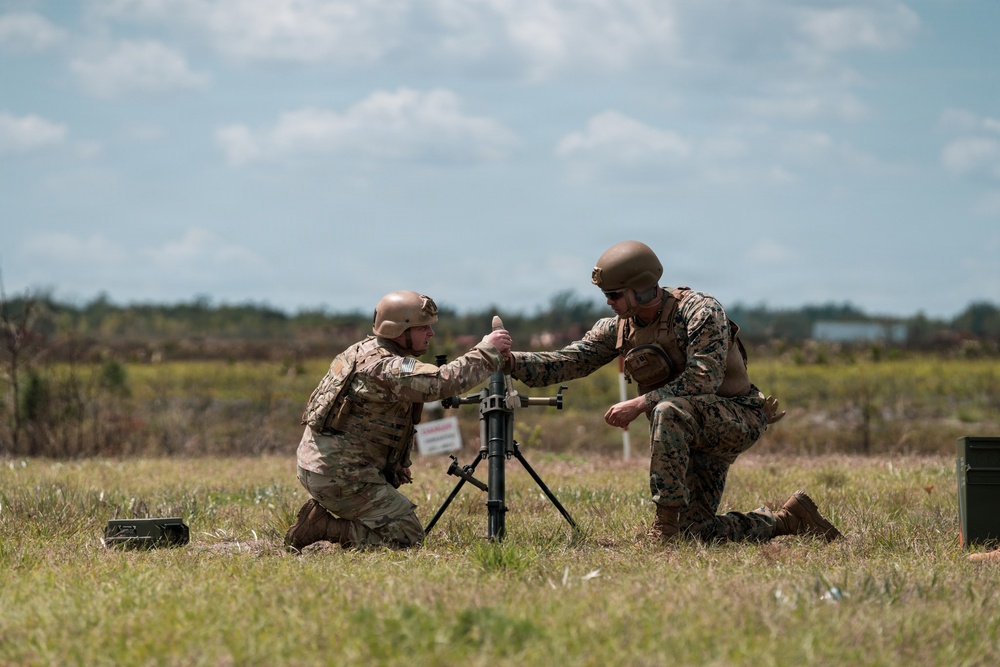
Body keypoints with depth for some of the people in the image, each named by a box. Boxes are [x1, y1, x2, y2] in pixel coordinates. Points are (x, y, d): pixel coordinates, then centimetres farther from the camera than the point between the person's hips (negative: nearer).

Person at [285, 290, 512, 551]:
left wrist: (395, 465, 17)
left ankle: (319, 514, 12)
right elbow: (442, 382, -33)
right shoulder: (384, 367, -21)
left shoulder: (364, 351, 11)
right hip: (342, 477, -10)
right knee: (408, 537, -7)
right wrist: (487, 351, -21)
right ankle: (322, 527, -8)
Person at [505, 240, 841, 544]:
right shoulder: (618, 328, 1)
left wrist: (640, 404, -32)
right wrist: (509, 362, -19)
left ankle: (666, 522, -30)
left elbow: (704, 380, -29)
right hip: (693, 434, 8)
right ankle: (789, 519, 20)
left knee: (668, 411, -37)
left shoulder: (699, 311, -20)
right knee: (696, 532, 2)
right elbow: (565, 363, -4)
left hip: (737, 417, -8)